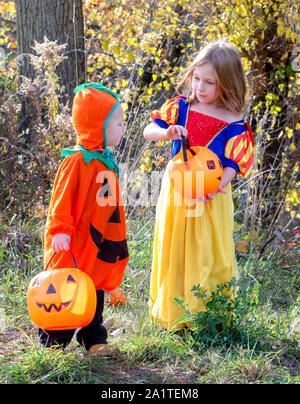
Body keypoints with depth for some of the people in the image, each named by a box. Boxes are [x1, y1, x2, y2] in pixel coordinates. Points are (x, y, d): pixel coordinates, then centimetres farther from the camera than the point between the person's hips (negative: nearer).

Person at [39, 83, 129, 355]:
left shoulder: (106, 162, 11)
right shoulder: (77, 161, -16)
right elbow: (62, 200, -17)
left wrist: (117, 239, 23)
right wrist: (60, 230, -22)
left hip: (100, 246, 8)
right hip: (75, 244, -8)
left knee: (95, 294, 15)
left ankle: (93, 339, 27)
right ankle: (52, 343, 13)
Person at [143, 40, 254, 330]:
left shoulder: (234, 125, -8)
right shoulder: (180, 107, 1)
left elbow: (231, 165, -12)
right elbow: (148, 130, 2)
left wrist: (214, 186, -30)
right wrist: (166, 132, -20)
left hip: (210, 200, -3)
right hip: (175, 194, 3)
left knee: (206, 258, 2)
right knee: (173, 254, 12)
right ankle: (172, 315, 26)